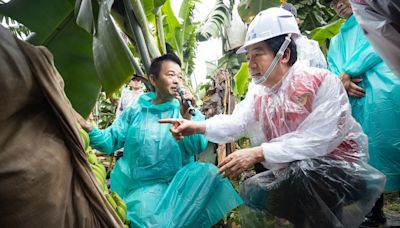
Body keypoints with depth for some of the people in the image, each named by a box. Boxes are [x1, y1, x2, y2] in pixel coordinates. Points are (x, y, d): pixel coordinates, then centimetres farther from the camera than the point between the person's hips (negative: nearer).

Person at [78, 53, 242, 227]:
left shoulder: (189, 112, 6)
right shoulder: (135, 112, 8)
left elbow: (198, 147, -7)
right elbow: (109, 142, 3)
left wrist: (187, 118, -22)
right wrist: (87, 128, -16)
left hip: (177, 184, 2)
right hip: (142, 187, -2)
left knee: (209, 174, -23)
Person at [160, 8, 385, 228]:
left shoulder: (322, 82, -17)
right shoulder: (258, 92, 4)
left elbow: (317, 140, -27)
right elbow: (235, 123, -11)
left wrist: (258, 153, -32)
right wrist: (197, 126, -28)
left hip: (340, 168, -7)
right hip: (291, 175, 7)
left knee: (300, 169, -34)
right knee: (251, 192, 5)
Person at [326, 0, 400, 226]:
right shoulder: (336, 41, 26)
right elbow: (332, 73, 14)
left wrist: (348, 72, -8)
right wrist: (344, 83, -8)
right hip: (357, 103, 5)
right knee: (369, 156, 6)